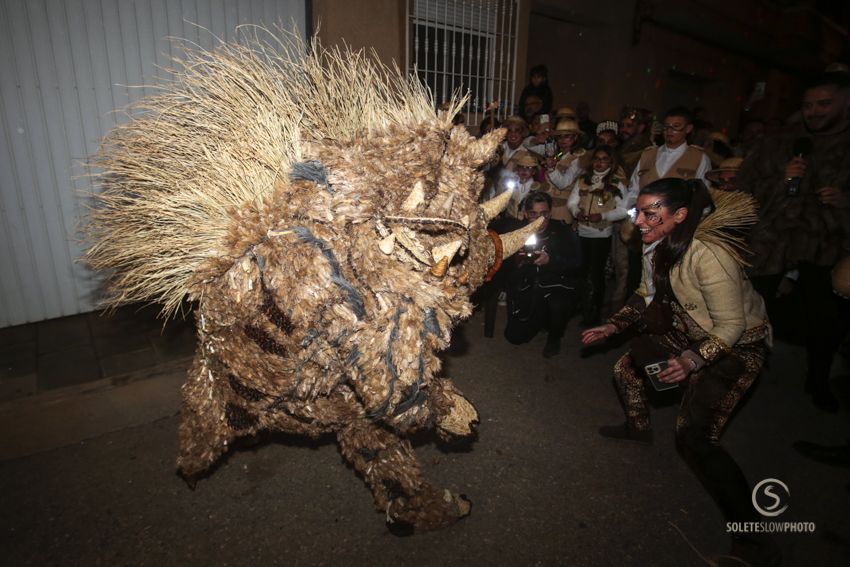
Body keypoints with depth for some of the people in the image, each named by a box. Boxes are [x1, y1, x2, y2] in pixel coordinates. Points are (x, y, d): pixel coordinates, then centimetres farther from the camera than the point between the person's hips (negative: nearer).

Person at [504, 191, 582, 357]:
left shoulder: (563, 232, -7)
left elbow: (576, 263, -14)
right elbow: (505, 268, -2)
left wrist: (550, 260, -31)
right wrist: (516, 263, -26)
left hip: (557, 286, -2)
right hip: (526, 289, 3)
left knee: (559, 305, -36)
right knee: (515, 336, -2)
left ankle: (554, 337, -1)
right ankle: (540, 321, 32)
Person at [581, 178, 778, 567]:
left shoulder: (707, 254, -33)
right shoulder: (658, 245, -8)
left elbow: (732, 326, -26)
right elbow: (647, 295, 5)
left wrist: (694, 359, -38)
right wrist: (612, 326, -2)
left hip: (738, 344, -8)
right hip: (692, 334, 8)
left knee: (694, 435, -17)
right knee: (625, 366, 13)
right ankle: (639, 427, 40)